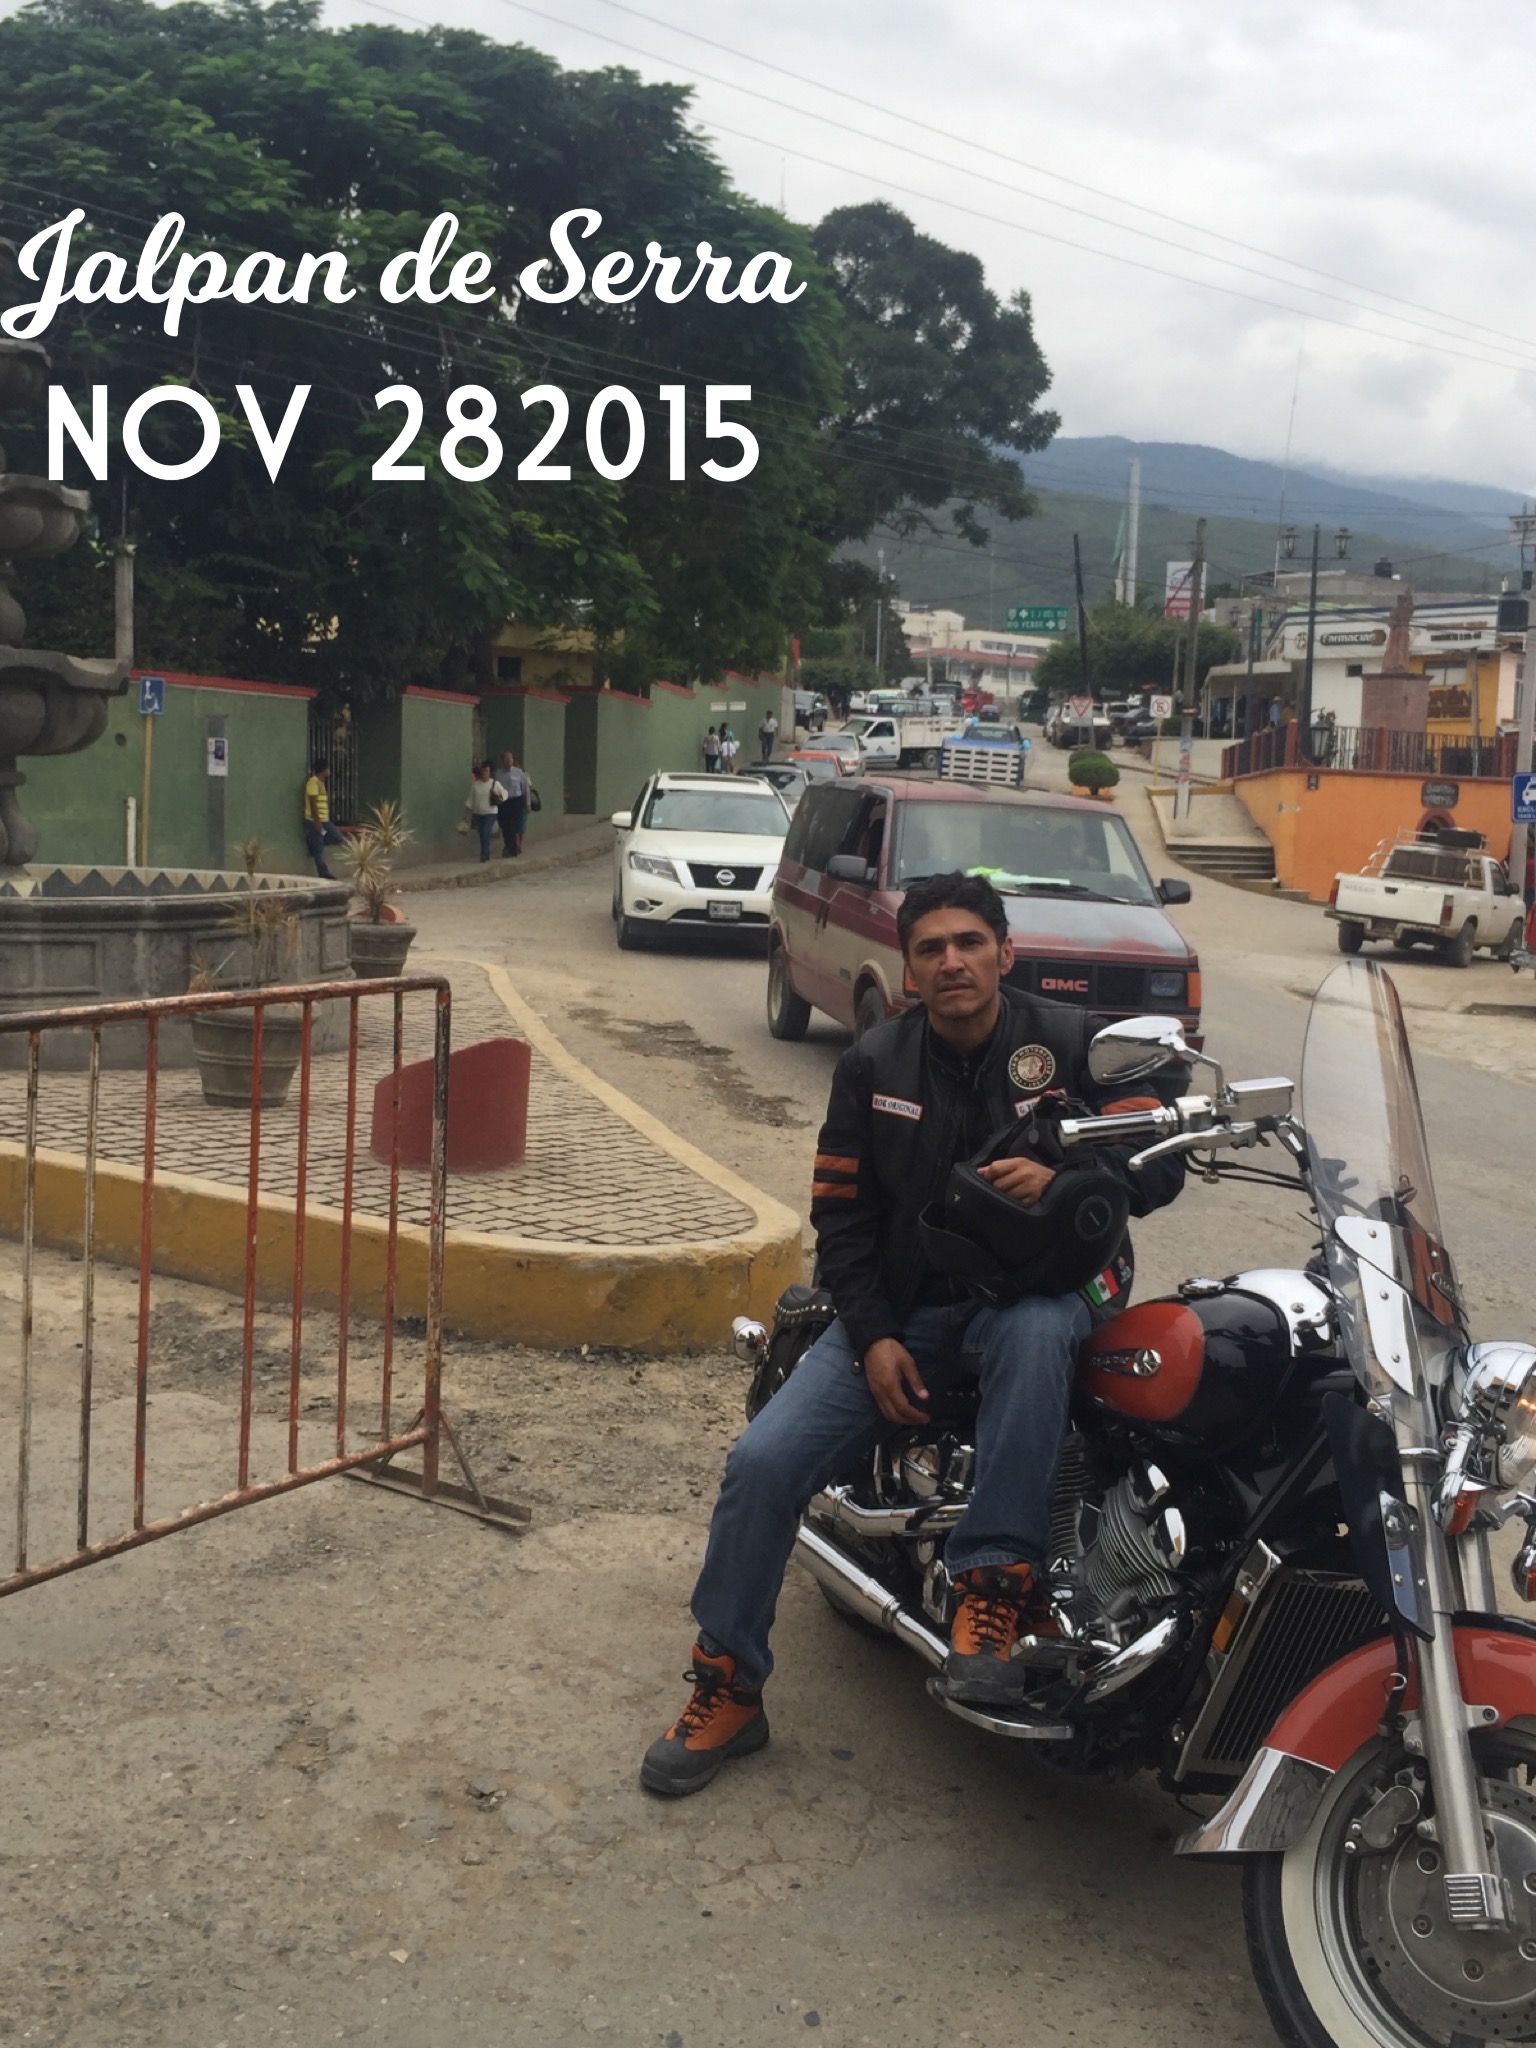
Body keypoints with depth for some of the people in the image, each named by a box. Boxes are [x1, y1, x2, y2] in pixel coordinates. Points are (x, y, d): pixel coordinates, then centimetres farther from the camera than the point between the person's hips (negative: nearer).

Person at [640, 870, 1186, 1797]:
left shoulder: (1073, 1043, -2)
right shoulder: (873, 1064, 6)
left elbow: (1161, 1162, -7)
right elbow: (841, 1212, 6)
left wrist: (1061, 1177, -27)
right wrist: (873, 1338, -7)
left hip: (1038, 1292, -2)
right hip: (904, 1310, 3)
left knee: (1033, 1333, -42)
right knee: (763, 1461, -14)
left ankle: (997, 1587, -34)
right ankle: (728, 1689, 2)